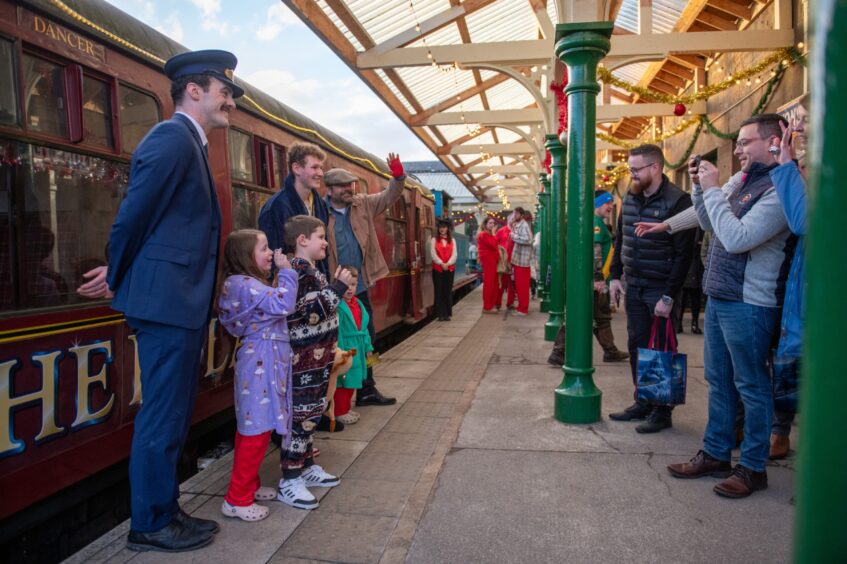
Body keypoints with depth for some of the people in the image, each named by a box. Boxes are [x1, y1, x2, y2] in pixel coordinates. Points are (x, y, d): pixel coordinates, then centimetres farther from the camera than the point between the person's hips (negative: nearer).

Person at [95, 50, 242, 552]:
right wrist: (117, 279, 1)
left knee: (173, 416, 16)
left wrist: (119, 278, 16)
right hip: (167, 301, -10)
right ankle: (150, 525, 17)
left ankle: (165, 511, 30)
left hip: (181, 303, 10)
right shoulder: (173, 138, -12)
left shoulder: (190, 144, 18)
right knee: (163, 417, 1)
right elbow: (134, 214, -13)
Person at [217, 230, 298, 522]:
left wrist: (281, 274, 9)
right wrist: (285, 271, -17)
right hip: (261, 362, -11)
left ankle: (249, 485, 31)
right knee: (257, 430, -4)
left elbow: (275, 305, 15)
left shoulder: (251, 283, 15)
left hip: (267, 361, 11)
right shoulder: (244, 285, -18)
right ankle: (237, 499, 7)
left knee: (252, 429, 18)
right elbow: (282, 305, -26)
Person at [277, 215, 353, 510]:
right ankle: (289, 481, 8)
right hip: (304, 360, -10)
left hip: (318, 357, 10)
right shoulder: (298, 271, -17)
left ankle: (307, 467, 31)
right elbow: (310, 313, -24)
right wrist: (338, 287, -20)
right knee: (302, 417, -3)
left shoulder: (312, 270, 14)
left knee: (311, 414, 18)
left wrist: (338, 288, 13)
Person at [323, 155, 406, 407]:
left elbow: (389, 196, 5)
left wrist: (398, 177, -15)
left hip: (360, 287, 6)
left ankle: (366, 390, 30)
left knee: (365, 338, 15)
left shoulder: (363, 204, 7)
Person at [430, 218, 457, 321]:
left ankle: (447, 313, 7)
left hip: (450, 269, 2)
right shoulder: (434, 240, 6)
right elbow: (433, 254, -5)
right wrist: (441, 263, -17)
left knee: (448, 291, 2)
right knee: (439, 291, -2)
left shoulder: (452, 240, 12)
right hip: (437, 268, -2)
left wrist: (448, 264, -15)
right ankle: (440, 314, 1)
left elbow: (454, 254, 1)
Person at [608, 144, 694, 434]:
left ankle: (662, 411, 16)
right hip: (633, 287, 7)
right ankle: (642, 403, 26)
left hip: (660, 289, -6)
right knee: (636, 346, 13)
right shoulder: (630, 197, 8)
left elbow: (684, 253, -15)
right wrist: (615, 276, 8)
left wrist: (669, 296, -18)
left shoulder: (677, 201, -13)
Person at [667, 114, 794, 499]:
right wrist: (700, 186, 9)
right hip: (719, 297, 9)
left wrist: (713, 189, -16)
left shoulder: (779, 190, -16)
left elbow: (737, 238, -25)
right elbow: (709, 224, 22)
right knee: (718, 381, 16)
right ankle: (715, 454, 28)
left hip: (748, 304, -9)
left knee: (751, 386, 4)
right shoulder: (745, 182, 13)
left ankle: (753, 467, 18)